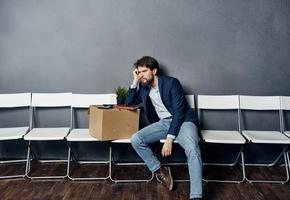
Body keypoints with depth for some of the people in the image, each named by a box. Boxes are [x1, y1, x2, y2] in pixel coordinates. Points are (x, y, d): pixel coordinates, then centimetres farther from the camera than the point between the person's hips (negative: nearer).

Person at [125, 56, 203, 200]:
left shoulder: (171, 82, -11)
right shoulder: (144, 88, 8)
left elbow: (179, 112, -17)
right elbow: (129, 103, 10)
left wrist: (169, 139, -24)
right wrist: (135, 81, -3)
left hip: (182, 121, -5)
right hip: (163, 123, 6)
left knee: (192, 150, -34)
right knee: (135, 140, -16)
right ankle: (159, 170, 0)